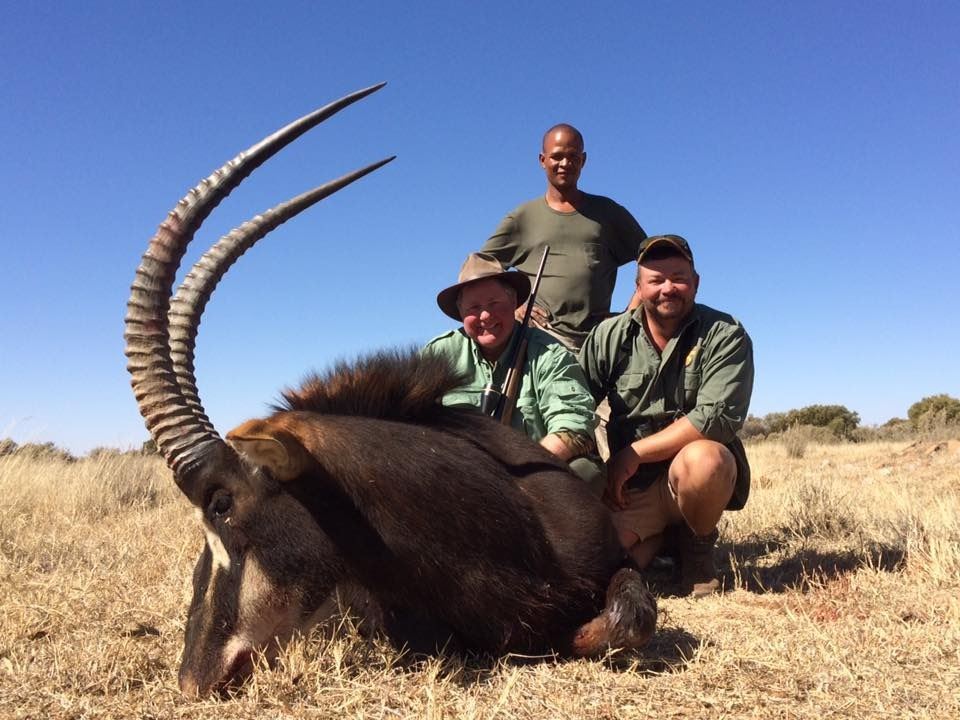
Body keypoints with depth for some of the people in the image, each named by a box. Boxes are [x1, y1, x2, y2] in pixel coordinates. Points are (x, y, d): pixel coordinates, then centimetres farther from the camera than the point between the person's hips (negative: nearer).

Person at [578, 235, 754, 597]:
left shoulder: (725, 336, -7)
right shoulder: (608, 337, 2)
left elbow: (718, 418, -19)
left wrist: (634, 453, -19)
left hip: (700, 471, -2)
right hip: (630, 487, 2)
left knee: (702, 459, -37)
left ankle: (697, 544, -2)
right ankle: (657, 536, 15)